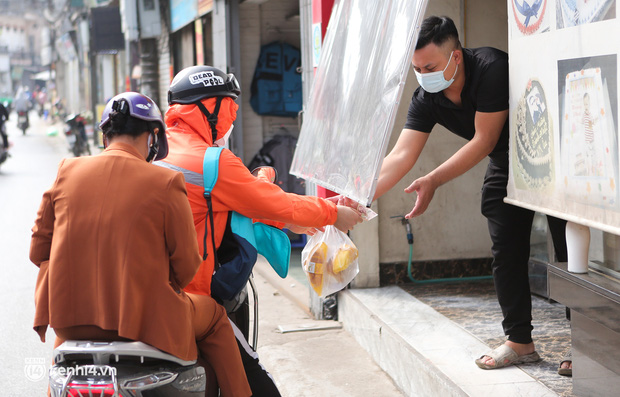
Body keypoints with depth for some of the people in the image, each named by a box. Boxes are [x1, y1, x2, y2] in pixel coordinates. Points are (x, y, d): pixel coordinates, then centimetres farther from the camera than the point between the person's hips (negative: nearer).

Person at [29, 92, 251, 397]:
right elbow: (186, 266, -5)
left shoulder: (67, 172, 0)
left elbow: (38, 249, 6)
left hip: (70, 316, 4)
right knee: (213, 316, 23)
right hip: (144, 320, -4)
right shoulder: (165, 183, -9)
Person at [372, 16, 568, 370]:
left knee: (567, 248, -3)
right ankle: (520, 341, 10)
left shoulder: (492, 69, -32)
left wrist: (433, 181, -33)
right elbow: (401, 156, -18)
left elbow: (483, 141, -30)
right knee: (506, 251, 1)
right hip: (506, 164, 6)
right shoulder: (427, 99, -14)